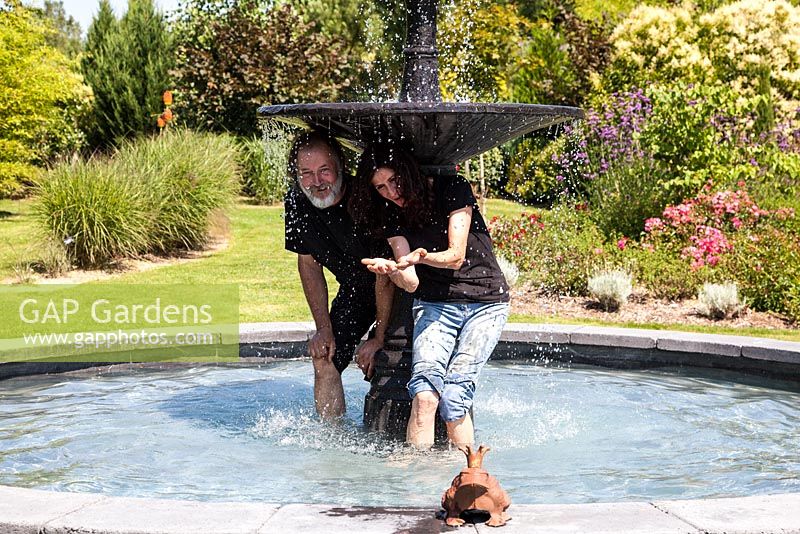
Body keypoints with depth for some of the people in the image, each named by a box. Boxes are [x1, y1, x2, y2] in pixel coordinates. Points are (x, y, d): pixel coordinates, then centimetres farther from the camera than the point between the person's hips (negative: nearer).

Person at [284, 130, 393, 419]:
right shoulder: (295, 203, -15)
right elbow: (308, 264, -1)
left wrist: (379, 338, -21)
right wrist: (323, 328, -5)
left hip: (398, 289, -5)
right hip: (353, 290, 5)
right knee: (325, 359, -2)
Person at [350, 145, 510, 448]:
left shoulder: (451, 190, -7)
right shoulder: (391, 216, 3)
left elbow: (456, 257, -14)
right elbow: (411, 283, -6)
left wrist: (423, 256, -35)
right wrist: (392, 270, -29)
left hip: (486, 305, -3)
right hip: (435, 305, 3)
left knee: (454, 395, -18)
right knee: (424, 392, -21)